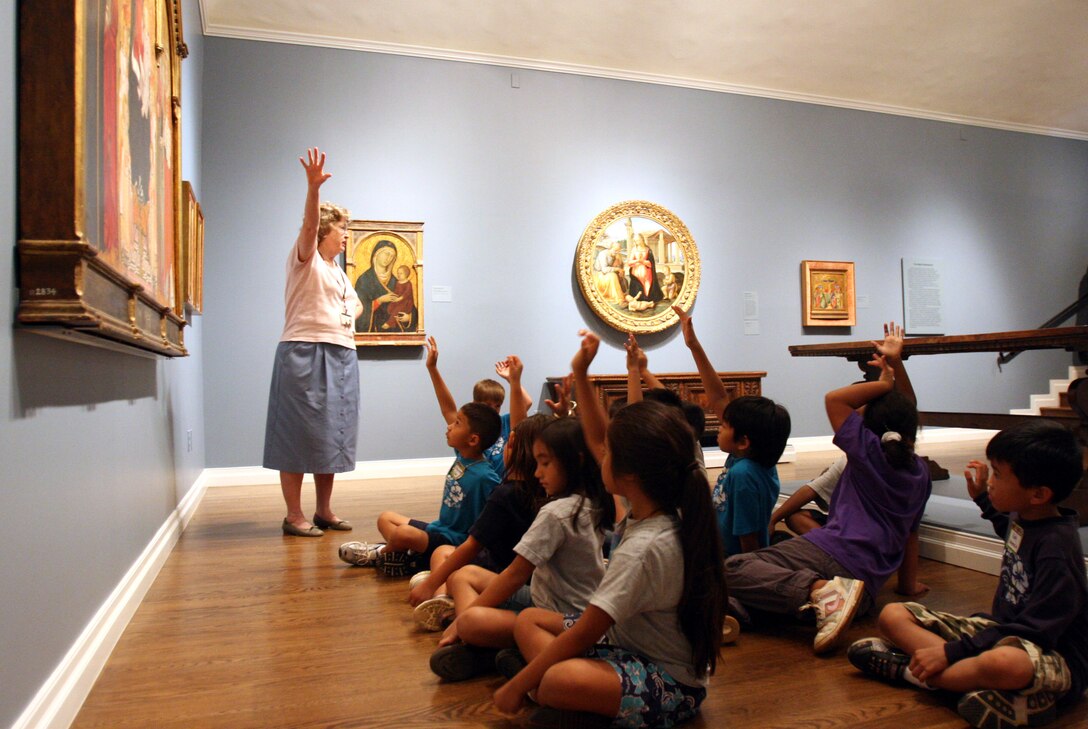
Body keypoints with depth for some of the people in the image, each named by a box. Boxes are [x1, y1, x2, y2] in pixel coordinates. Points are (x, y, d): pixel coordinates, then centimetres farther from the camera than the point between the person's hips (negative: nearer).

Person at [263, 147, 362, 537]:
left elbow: (356, 303, 36)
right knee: (299, 434, -4)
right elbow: (309, 224, -21)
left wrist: (350, 315, 12)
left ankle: (324, 511, 19)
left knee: (332, 435, 10)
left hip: (340, 356, 8)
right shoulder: (305, 259, -1)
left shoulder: (338, 271, 22)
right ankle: (294, 515, 2)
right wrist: (313, 187, -37)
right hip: (305, 354, -8)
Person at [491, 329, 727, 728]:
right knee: (528, 620, 6)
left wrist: (517, 687, -13)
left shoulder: (643, 549, -30)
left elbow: (581, 636, -23)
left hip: (670, 684, -10)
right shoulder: (666, 508, -5)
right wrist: (581, 375, 7)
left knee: (556, 680, -37)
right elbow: (599, 443, 8)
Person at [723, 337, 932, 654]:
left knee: (731, 569, -20)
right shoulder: (921, 473, 18)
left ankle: (819, 590, -34)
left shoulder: (870, 452, 3)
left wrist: (884, 384, 13)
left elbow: (834, 399, 6)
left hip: (833, 549, -7)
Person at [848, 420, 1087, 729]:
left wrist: (951, 651, -28)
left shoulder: (1057, 547, -23)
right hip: (1000, 628, 9)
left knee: (1005, 662, -47)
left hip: (1053, 655, -9)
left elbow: (1034, 631, -27)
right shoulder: (1022, 518, 4)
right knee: (893, 615, -3)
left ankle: (909, 670, -23)